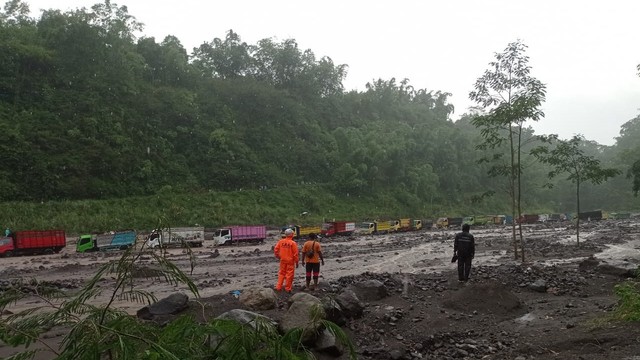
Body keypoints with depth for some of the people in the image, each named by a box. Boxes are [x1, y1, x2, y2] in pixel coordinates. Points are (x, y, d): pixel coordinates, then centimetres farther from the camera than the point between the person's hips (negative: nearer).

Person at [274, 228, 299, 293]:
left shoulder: (281, 241, -1)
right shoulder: (293, 243, -13)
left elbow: (276, 249, 1)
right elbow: (295, 254, -12)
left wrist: (278, 256, 16)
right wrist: (297, 262, -3)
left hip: (283, 260, 4)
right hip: (290, 261, -4)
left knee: (281, 273, 16)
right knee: (289, 274, 5)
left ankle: (278, 287, 17)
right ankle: (288, 288, 11)